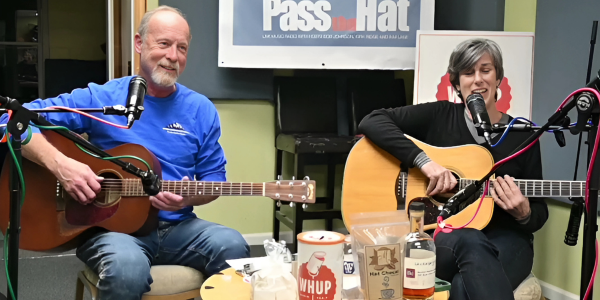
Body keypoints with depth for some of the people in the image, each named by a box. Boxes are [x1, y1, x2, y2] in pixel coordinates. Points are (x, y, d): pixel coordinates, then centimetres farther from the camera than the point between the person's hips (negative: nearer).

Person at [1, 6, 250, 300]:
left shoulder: (201, 110, 6)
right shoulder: (101, 98, -3)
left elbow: (213, 178, 10)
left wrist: (190, 198, -13)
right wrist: (58, 163, -22)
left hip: (177, 227, 3)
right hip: (110, 225, -3)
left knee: (233, 246, -26)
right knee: (127, 266, -37)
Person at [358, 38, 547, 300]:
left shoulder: (523, 136, 6)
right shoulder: (438, 116, 3)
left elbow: (540, 212, 11)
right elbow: (371, 122, -10)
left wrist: (524, 214, -15)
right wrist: (423, 160, -20)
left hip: (503, 239, 0)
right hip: (438, 234, 0)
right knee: (471, 242, -38)